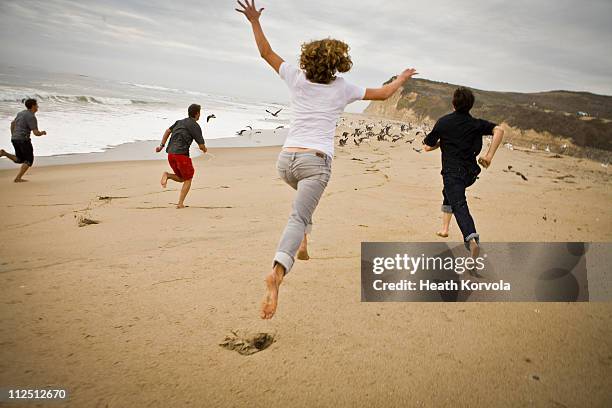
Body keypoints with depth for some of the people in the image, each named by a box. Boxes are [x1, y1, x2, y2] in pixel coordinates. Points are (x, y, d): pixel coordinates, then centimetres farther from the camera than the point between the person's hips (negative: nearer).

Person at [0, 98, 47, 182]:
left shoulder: (21, 113, 15)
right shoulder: (31, 117, -13)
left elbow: (12, 123, 26)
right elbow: (36, 133, -16)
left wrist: (13, 135, 34)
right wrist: (42, 133, 5)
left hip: (14, 139, 8)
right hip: (23, 139, -8)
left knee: (19, 160, 20)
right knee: (29, 160, 4)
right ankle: (18, 178, -3)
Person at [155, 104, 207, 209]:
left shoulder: (180, 122, 19)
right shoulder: (195, 126, -2)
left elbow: (168, 131, 15)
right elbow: (201, 146, -3)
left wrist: (162, 146, 14)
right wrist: (204, 149, 19)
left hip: (170, 154, 7)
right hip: (182, 154, -7)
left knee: (181, 178, 22)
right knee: (188, 180, 9)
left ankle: (167, 175, -7)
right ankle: (180, 203, 0)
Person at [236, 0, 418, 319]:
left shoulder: (297, 78, 9)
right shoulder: (343, 88, 7)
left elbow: (266, 52, 20)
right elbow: (383, 94, 21)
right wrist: (401, 79, 39)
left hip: (286, 159, 4)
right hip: (315, 161, -4)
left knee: (305, 196, 36)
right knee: (297, 217, -16)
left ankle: (303, 243, 26)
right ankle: (278, 271, -39)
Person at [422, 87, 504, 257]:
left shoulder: (443, 122, -2)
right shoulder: (476, 123, 5)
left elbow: (427, 147, 2)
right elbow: (498, 130, -10)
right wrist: (489, 155, -6)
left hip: (452, 171, -5)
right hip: (470, 172, 5)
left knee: (459, 206, -15)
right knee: (449, 192, 31)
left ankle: (472, 240, -37)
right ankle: (445, 228, 32)